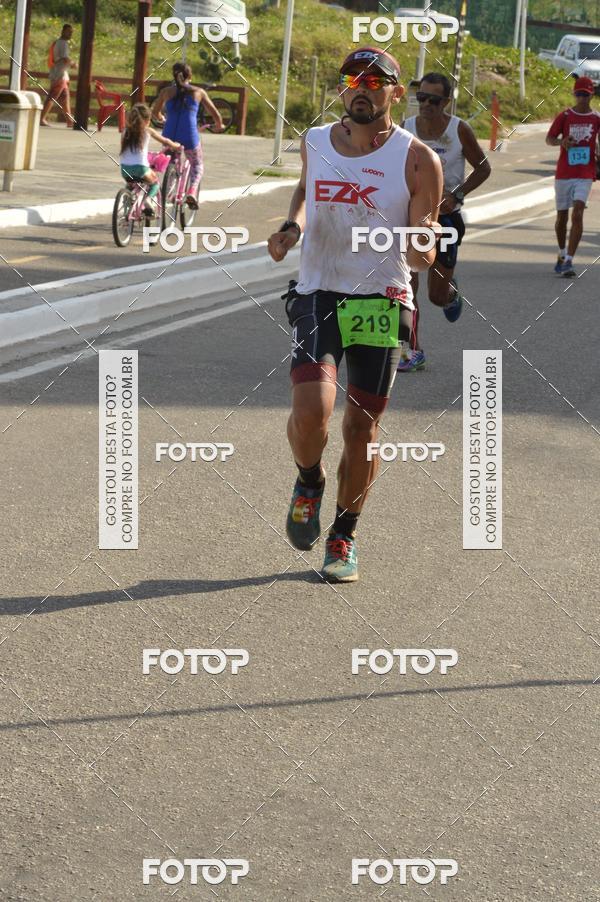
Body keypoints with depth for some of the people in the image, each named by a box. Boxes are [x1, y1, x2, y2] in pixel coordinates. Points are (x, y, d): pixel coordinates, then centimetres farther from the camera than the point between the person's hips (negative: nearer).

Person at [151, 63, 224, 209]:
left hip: (169, 135, 2)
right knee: (197, 165, 20)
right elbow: (215, 114, 12)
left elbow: (155, 112, 24)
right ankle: (192, 192, -6)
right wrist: (219, 125, 34)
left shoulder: (166, 91, 10)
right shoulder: (198, 92, 6)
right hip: (189, 136, -2)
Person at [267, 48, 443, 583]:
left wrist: (421, 252, -25)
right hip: (318, 293, 1)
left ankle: (344, 536, 27)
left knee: (362, 431, 5)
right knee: (311, 411, -19)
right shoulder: (315, 142, 4)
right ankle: (309, 481, 15)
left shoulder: (417, 160, -5)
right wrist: (293, 225, 6)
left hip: (382, 300, -1)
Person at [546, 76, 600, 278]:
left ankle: (568, 262, -20)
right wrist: (561, 142, -19)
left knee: (577, 215, -16)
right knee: (561, 217, 11)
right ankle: (562, 254, 35)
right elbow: (549, 138, 1)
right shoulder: (565, 116, 0)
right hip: (563, 174, 1)